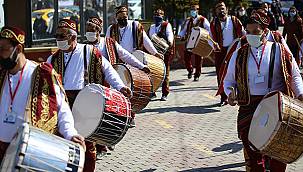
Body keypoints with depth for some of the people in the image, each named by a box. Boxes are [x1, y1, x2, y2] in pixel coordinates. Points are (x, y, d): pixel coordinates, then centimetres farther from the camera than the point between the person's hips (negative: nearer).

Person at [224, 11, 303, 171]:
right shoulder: (239, 55, 9)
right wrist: (230, 93, -4)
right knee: (252, 153, -1)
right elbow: (229, 80, 17)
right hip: (249, 108, 1)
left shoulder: (279, 50, 3)